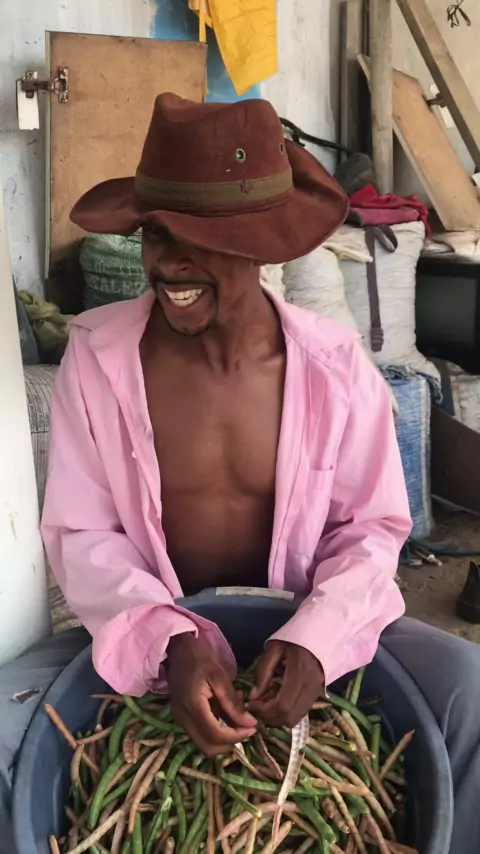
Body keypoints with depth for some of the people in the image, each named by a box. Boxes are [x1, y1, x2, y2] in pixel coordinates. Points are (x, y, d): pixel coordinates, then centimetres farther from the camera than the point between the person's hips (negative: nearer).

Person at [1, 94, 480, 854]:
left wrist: (317, 636, -23)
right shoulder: (96, 354, -14)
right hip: (148, 630, 0)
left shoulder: (334, 364, -12)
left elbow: (372, 527, -4)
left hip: (308, 625, 1)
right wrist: (171, 643, -26)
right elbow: (80, 535, -10)